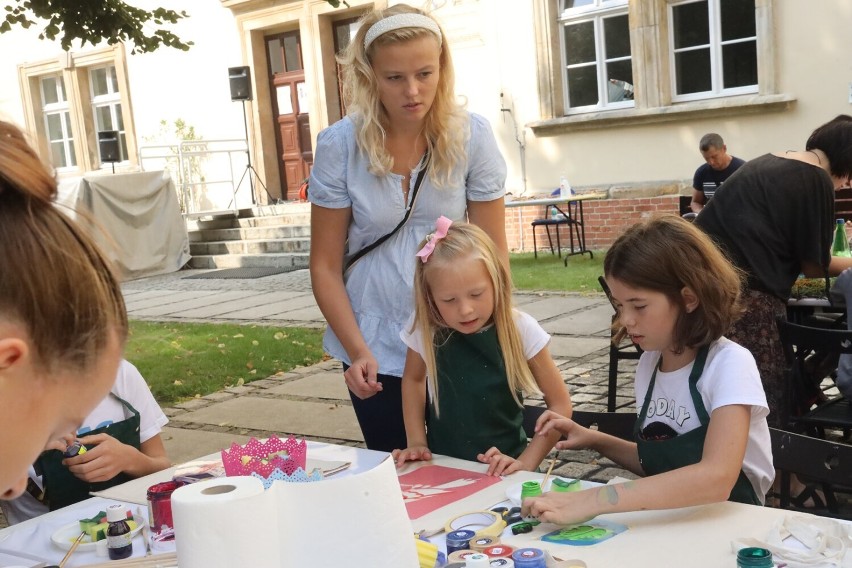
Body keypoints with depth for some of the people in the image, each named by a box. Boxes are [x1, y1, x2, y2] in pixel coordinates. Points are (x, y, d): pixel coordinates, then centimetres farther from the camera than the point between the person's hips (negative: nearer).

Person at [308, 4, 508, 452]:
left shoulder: (471, 137, -9)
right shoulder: (339, 145, -10)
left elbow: (493, 251, -4)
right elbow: (325, 265, -5)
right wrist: (357, 352, -12)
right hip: (376, 347, 0)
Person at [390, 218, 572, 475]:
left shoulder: (520, 330, -11)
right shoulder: (425, 331, -6)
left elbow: (560, 405, -3)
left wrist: (526, 463, -12)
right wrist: (416, 442, 6)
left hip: (500, 471, -1)